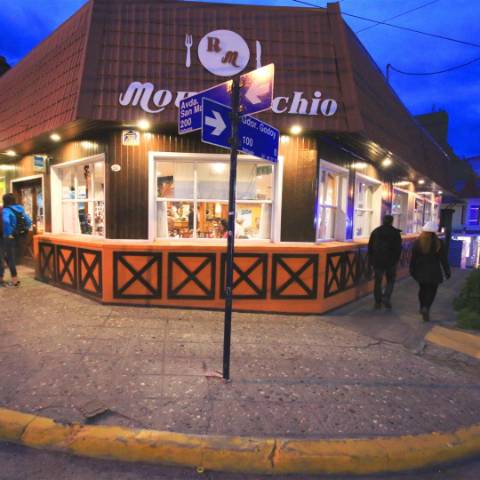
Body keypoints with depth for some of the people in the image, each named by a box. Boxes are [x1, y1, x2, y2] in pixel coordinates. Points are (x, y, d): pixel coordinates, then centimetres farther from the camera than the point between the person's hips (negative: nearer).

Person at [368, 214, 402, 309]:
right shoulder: (395, 233, -2)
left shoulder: (375, 231, 5)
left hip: (377, 261, 2)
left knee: (378, 281, 8)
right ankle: (386, 297, -2)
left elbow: (370, 247, 6)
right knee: (390, 280, 14)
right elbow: (398, 248, -4)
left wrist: (371, 260, 11)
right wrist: (396, 260, 6)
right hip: (391, 261, -2)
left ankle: (378, 302, 10)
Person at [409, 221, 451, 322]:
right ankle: (426, 308, -16)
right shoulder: (438, 243, -7)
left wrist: (412, 270, 9)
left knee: (423, 289, 18)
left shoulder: (417, 242, -1)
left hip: (421, 271, 3)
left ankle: (422, 308, 26)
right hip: (434, 272, -3)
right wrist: (447, 271, 5)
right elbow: (443, 259, -4)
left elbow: (413, 258, 0)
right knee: (431, 291, 3)